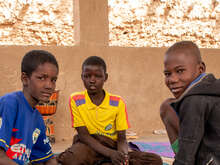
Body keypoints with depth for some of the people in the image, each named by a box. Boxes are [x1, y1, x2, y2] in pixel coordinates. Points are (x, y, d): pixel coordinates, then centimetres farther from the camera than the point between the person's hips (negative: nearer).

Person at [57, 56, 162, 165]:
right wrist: (110, 153, -24)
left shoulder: (118, 103, -3)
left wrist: (123, 155, -27)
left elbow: (122, 138, -2)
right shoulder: (76, 100, -6)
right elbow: (83, 135, -10)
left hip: (112, 146, 3)